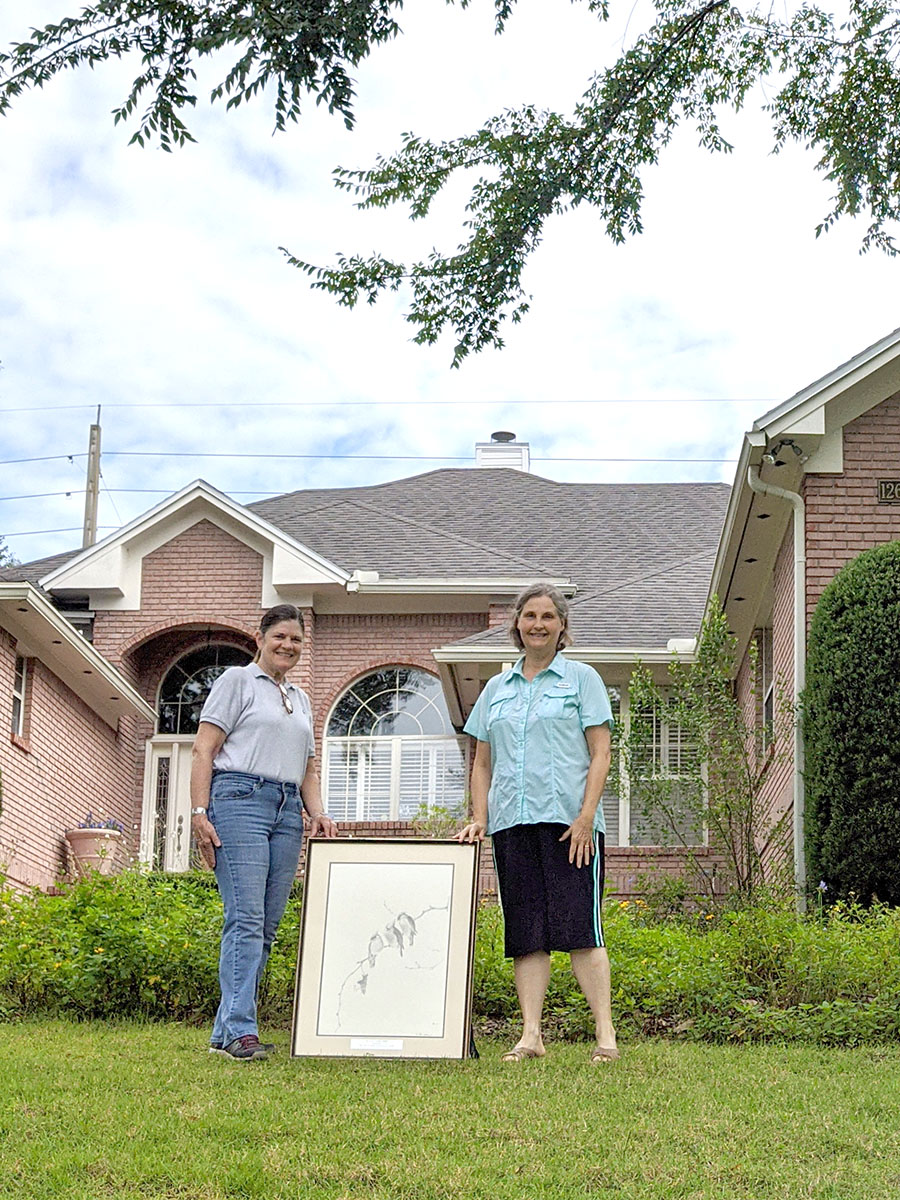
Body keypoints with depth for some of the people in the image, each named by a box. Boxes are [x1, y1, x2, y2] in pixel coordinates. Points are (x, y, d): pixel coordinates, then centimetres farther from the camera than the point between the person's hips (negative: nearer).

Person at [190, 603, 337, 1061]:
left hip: (287, 812, 7)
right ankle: (240, 1031, -21)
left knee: (267, 926, 1)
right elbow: (204, 749, -2)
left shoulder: (300, 699, 25)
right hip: (240, 799, -7)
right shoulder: (237, 680, 6)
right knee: (246, 917, -17)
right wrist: (199, 813, -12)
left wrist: (318, 813, 10)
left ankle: (226, 1031, 5)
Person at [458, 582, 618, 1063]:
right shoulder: (496, 688, 18)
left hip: (567, 820, -4)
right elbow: (482, 762, 20)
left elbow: (600, 753, 1)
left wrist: (586, 816, -10)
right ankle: (530, 1036, 1)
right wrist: (479, 818, 7)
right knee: (526, 932, 1)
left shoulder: (581, 678, 7)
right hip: (512, 821, 4)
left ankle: (605, 1035, -8)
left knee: (579, 927, -9)